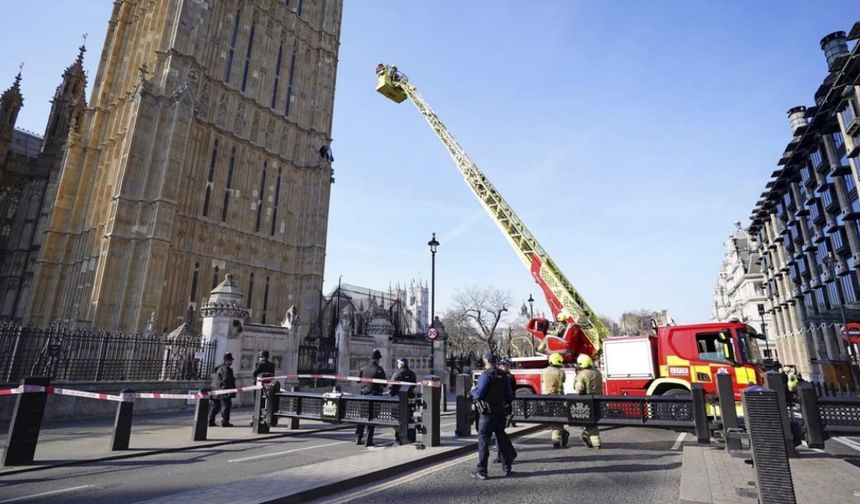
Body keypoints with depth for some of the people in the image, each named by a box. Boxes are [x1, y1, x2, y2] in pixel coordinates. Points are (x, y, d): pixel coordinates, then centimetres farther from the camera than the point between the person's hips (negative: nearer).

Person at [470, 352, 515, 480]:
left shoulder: (486, 375, -13)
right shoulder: (503, 375, 8)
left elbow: (479, 394, -17)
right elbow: (510, 395, 12)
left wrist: (473, 390, 3)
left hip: (488, 413, -7)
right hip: (501, 411, 7)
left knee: (483, 440, -1)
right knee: (502, 438, 17)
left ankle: (481, 471, 1)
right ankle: (506, 468, 23)